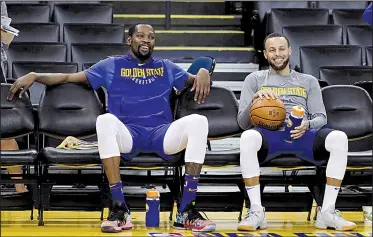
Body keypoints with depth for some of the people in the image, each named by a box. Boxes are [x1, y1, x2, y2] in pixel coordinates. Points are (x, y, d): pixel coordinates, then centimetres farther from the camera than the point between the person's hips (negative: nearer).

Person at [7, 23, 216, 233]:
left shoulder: (166, 67, 24)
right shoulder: (112, 66, 19)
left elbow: (195, 81, 26)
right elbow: (69, 77, 17)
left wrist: (203, 73, 1)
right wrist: (34, 76, 3)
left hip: (162, 134, 2)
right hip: (128, 135, -1)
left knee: (198, 121, -29)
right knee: (105, 120, -37)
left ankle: (186, 211, -29)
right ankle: (120, 209, -32)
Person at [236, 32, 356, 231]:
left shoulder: (309, 81, 24)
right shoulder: (255, 79, 20)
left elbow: (321, 118, 14)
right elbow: (242, 122, 12)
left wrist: (307, 125, -11)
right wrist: (255, 99, -9)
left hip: (303, 136, 2)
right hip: (269, 135, -2)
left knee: (339, 138, -31)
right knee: (248, 137, -39)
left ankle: (327, 212, -24)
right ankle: (256, 211, -29)